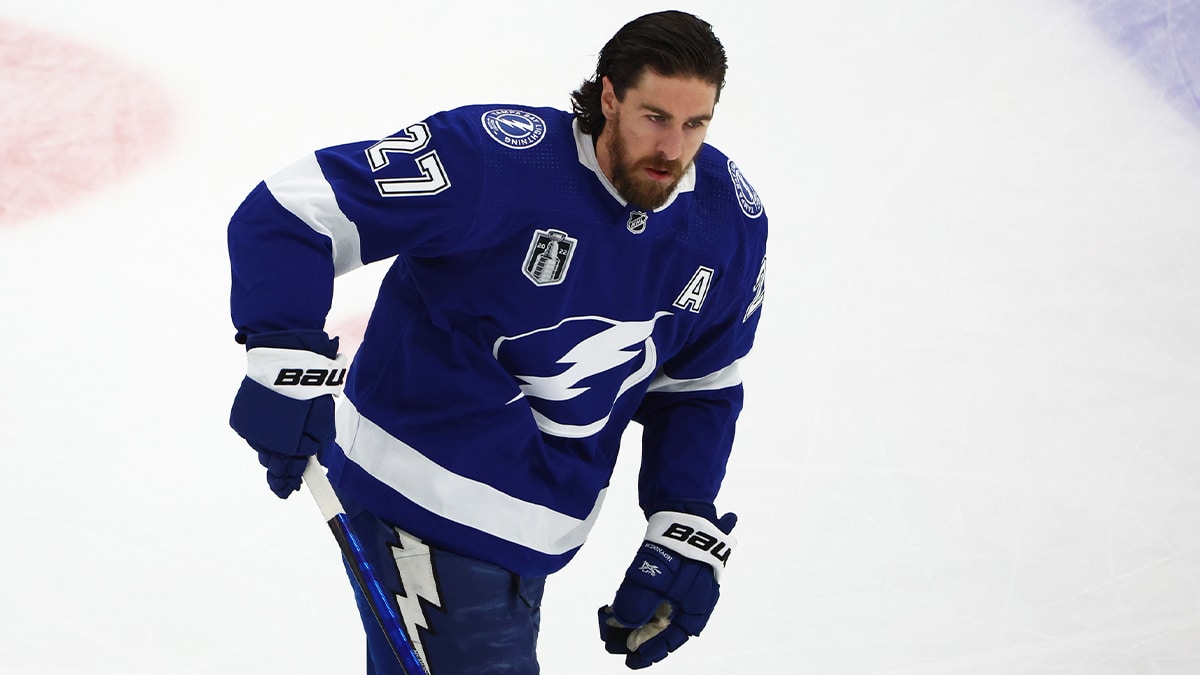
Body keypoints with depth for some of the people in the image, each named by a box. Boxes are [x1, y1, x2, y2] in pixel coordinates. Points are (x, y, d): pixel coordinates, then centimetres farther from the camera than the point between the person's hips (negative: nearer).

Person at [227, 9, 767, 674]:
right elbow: (292, 209, -24)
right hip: (420, 491, -7)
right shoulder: (499, 159, -25)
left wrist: (685, 533, 1)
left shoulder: (731, 221, -4)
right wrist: (286, 355, -34)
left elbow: (699, 389, 9)